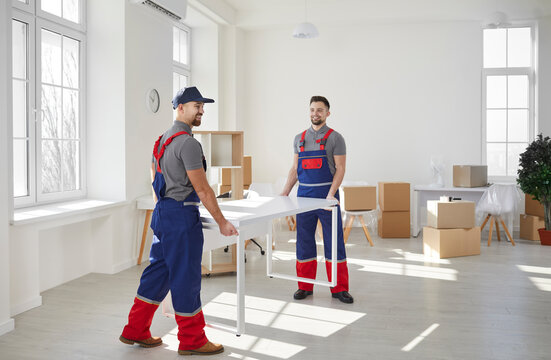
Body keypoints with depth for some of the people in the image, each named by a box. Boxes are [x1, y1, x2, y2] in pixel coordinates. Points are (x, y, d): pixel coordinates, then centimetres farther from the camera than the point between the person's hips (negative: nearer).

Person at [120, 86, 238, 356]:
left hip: (162, 213, 10)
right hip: (182, 215, -10)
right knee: (186, 276, 0)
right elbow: (202, 189, -17)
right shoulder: (188, 143, -16)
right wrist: (221, 222, -11)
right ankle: (192, 341, 13)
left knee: (159, 270, 16)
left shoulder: (162, 140, 15)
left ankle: (135, 331, 26)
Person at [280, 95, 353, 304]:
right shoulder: (299, 138, 13)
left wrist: (331, 194, -20)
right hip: (304, 195, 4)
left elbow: (340, 169, -6)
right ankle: (305, 286, 19)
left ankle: (339, 288, 10)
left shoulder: (335, 138, 0)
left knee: (334, 242, 0)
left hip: (327, 195, -4)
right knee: (304, 242, 8)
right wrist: (285, 192, 5)